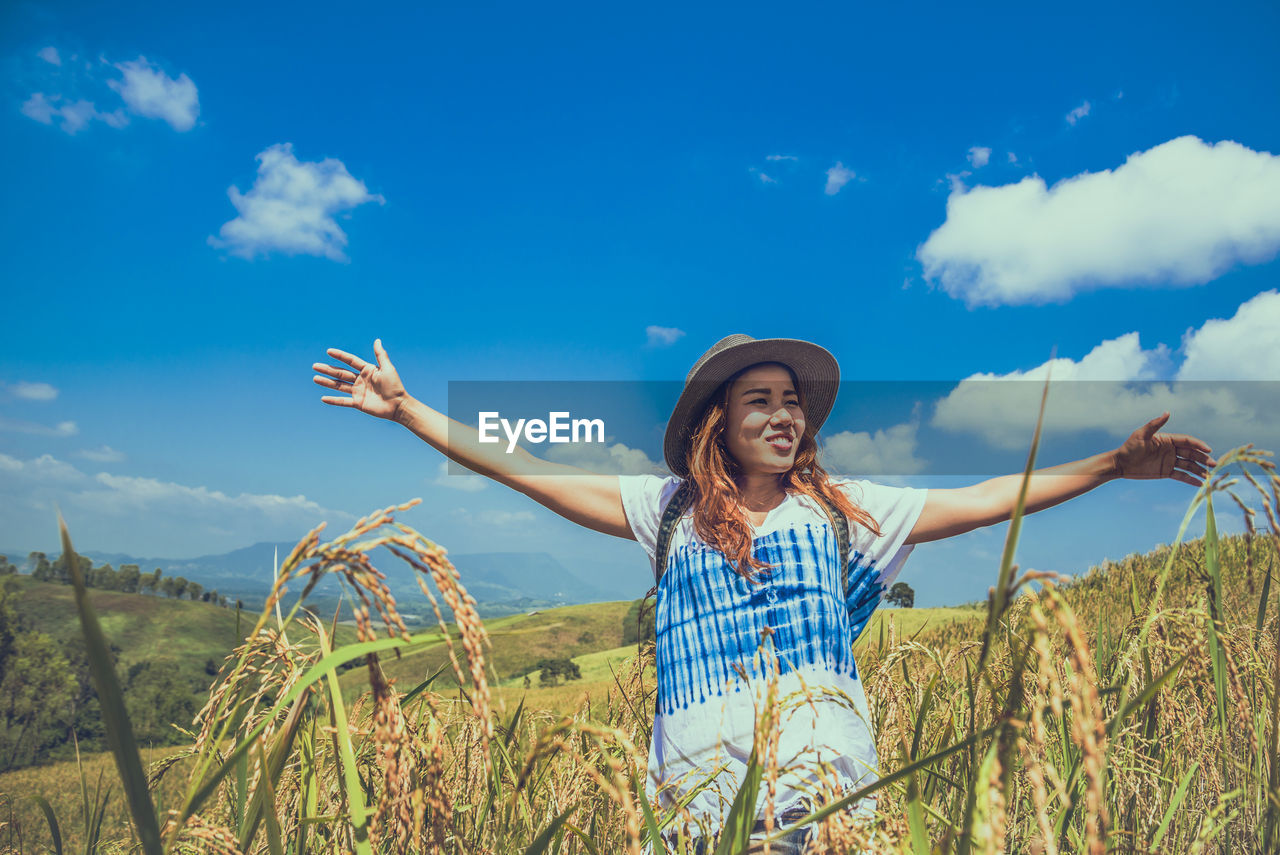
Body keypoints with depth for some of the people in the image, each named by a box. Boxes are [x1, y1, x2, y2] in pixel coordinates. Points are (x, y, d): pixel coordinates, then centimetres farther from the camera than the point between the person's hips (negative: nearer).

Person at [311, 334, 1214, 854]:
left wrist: (1116, 463, 14)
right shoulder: (670, 509, 14)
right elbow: (527, 470, 12)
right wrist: (406, 409, 10)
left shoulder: (844, 509, 17)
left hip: (826, 751, 1)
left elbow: (984, 501, 17)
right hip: (702, 760, 0)